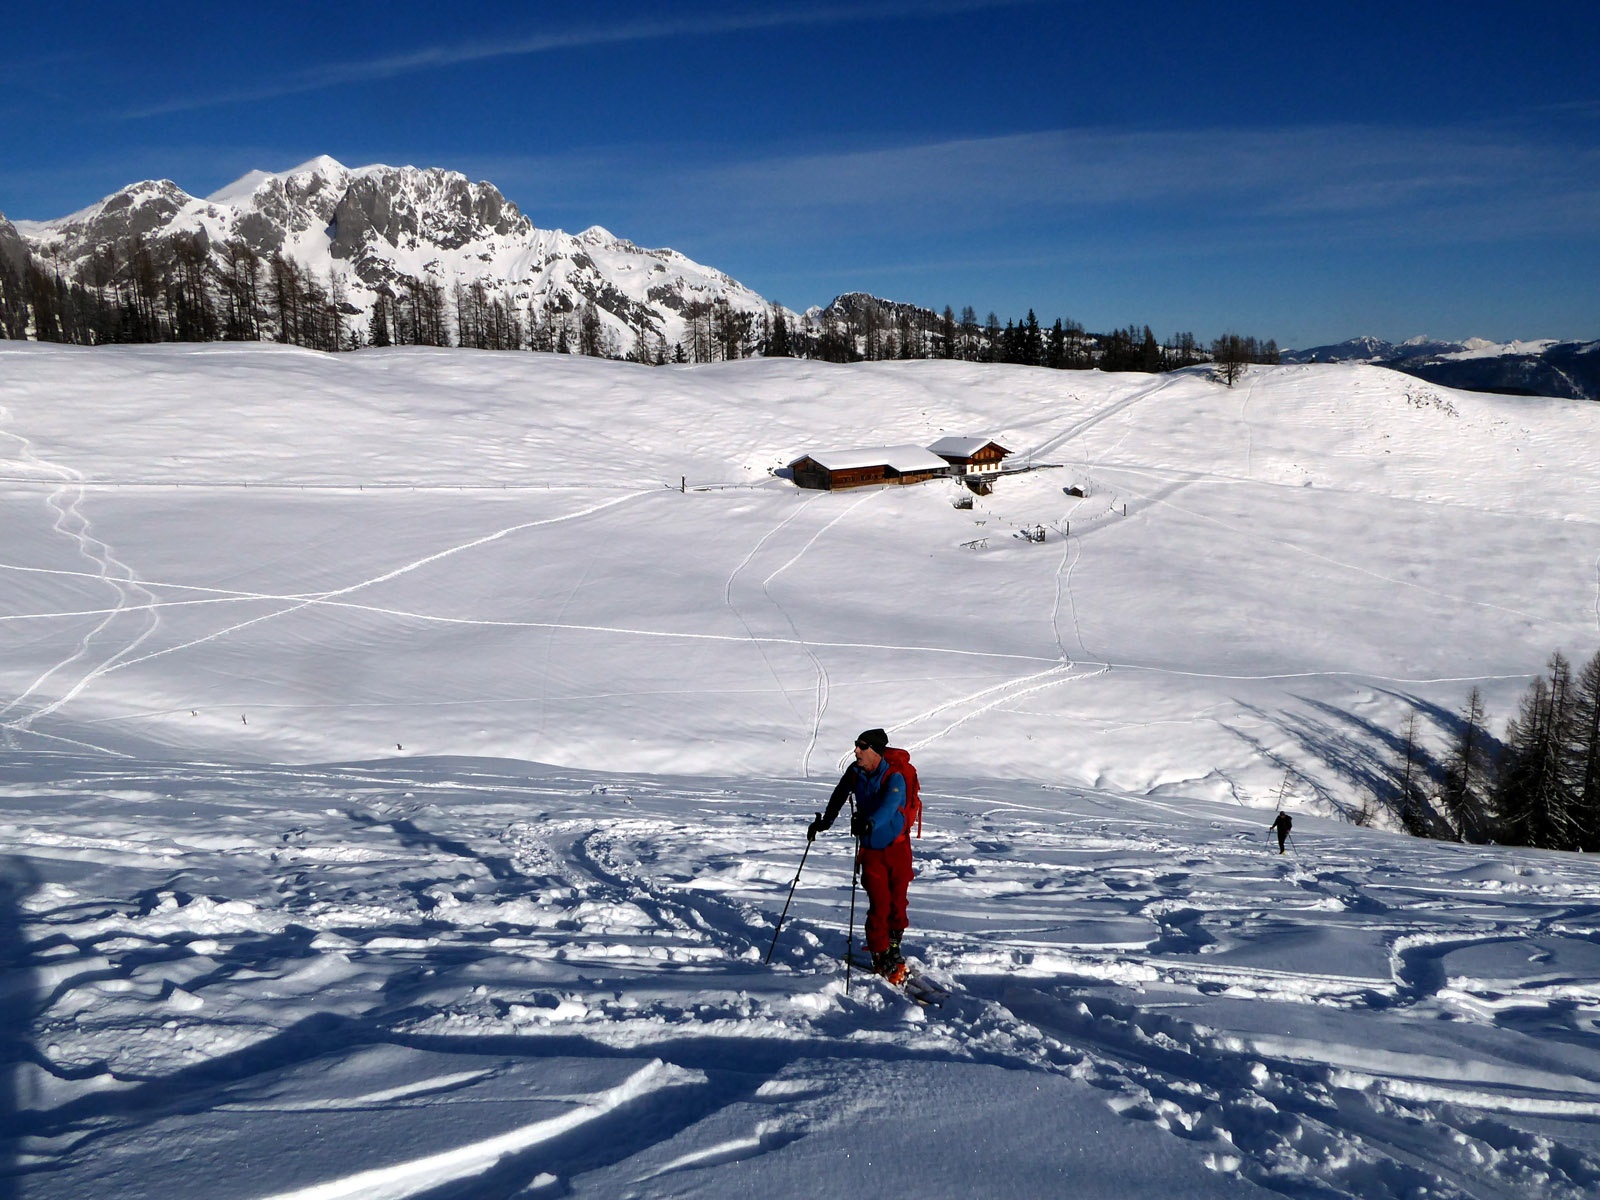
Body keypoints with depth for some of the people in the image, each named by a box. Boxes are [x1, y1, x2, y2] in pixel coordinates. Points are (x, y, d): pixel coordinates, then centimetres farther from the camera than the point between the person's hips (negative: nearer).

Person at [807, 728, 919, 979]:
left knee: (897, 900, 5)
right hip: (871, 848, 3)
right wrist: (825, 821, 22)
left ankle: (894, 945, 28)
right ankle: (880, 956, 4)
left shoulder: (895, 777, -20)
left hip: (897, 847, -3)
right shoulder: (855, 772, -4)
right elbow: (839, 795, 16)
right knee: (879, 904, -5)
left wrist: (870, 823, -56)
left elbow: (889, 805, -38)